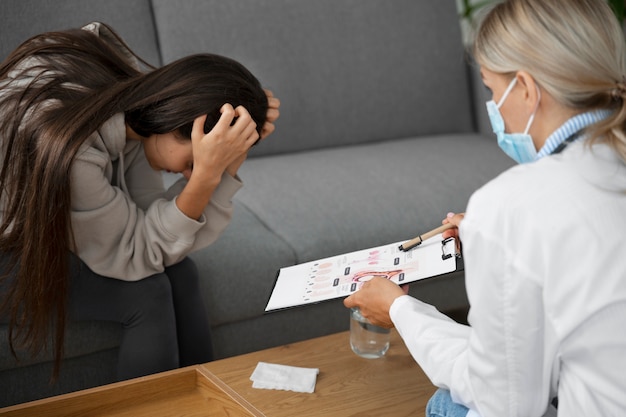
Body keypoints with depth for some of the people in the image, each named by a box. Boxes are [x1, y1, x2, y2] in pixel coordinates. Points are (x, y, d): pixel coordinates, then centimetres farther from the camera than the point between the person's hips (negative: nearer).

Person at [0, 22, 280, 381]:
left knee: (179, 273, -8)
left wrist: (231, 160, -22)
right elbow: (136, 256, -24)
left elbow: (156, 232, -13)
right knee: (147, 291, -18)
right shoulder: (69, 147, -37)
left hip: (44, 232, 7)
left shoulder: (137, 87, -14)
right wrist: (206, 174, -34)